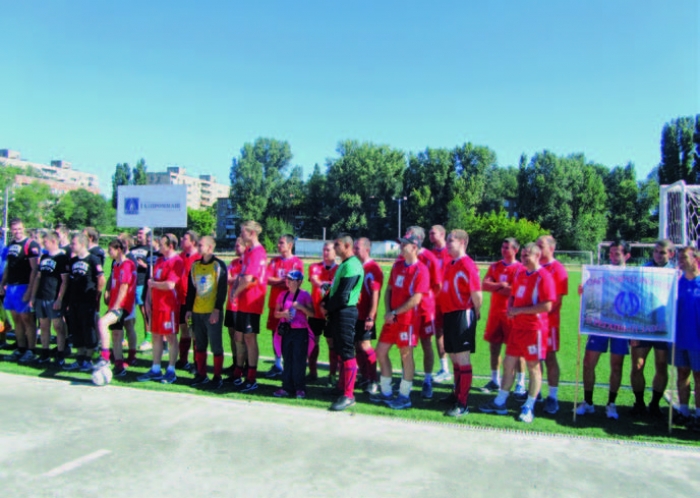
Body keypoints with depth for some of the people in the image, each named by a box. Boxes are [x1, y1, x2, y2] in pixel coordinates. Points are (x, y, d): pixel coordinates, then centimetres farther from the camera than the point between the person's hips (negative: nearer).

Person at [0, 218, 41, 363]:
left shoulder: (31, 245, -9)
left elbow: (34, 269, -13)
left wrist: (29, 290, -18)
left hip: (23, 287, -7)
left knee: (26, 318, -4)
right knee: (16, 319, 11)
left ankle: (30, 351, 3)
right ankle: (20, 349, 19)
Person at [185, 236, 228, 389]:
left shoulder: (218, 265, -6)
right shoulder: (195, 266, 11)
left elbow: (222, 290, -10)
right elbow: (191, 289, 15)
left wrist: (217, 310, -15)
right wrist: (189, 309, 10)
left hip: (213, 312, -6)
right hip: (197, 312, 6)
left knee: (216, 346, 0)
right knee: (199, 345, 12)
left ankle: (217, 377, 8)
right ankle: (201, 375, 22)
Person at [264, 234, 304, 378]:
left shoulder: (297, 262, -4)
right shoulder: (274, 261, 11)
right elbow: (267, 279, 1)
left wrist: (275, 281, -7)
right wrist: (284, 280, -8)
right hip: (275, 302, 5)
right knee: (275, 333, 8)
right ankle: (277, 365, 18)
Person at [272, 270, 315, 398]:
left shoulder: (305, 295, -2)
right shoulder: (283, 295, 9)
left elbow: (312, 313, -4)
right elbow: (276, 313, 11)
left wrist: (301, 307, -19)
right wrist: (283, 313, -10)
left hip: (300, 331, -4)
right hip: (286, 331, 4)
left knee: (299, 360, -1)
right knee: (287, 360, 8)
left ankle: (300, 388, 7)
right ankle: (287, 387, 14)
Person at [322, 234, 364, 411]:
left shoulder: (351, 265, -17)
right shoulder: (344, 264, 16)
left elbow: (342, 295, -21)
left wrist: (328, 307, -8)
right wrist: (325, 302, 6)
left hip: (345, 312, -10)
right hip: (338, 311, 10)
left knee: (347, 352, -7)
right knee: (340, 350, 18)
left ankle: (348, 395, -4)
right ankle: (342, 387, 30)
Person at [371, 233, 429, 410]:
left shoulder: (421, 270, -12)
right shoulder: (397, 265, 10)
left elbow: (415, 299, -18)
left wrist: (395, 313, -14)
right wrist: (388, 312, -1)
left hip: (408, 318, -8)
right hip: (392, 318, 8)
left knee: (406, 356, 1)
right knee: (381, 351, 10)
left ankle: (404, 396, 15)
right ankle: (386, 392, 24)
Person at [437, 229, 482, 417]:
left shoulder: (467, 265, -14)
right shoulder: (450, 264, 14)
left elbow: (476, 294, -17)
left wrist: (475, 314, -5)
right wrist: (446, 313, 14)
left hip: (462, 315, -9)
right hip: (449, 315, 9)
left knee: (463, 359, -4)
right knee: (454, 358, 18)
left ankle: (462, 405, 1)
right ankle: (456, 394, 32)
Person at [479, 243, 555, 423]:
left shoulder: (543, 276, -13)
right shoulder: (520, 274, 11)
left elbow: (547, 306, -21)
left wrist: (520, 310, -18)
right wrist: (510, 308, 1)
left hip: (534, 328, -8)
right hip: (517, 326, 8)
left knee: (533, 367, 4)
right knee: (508, 363, 11)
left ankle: (529, 407, 16)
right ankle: (500, 403, 22)